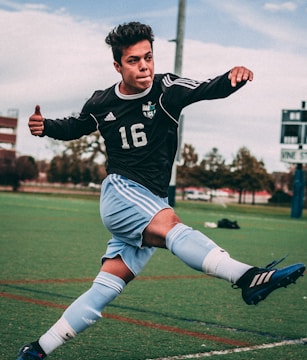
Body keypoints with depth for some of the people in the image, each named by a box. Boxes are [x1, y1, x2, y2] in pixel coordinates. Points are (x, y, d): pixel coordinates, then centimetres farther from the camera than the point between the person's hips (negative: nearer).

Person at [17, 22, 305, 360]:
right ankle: (247, 277, -56)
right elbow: (73, 128, 21)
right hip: (119, 192, -2)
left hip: (152, 204, 3)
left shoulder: (166, 88, -4)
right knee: (170, 225, -34)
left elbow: (208, 90, -21)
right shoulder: (101, 103, 1)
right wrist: (44, 126, 2)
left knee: (104, 291, 3)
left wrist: (233, 77, -42)